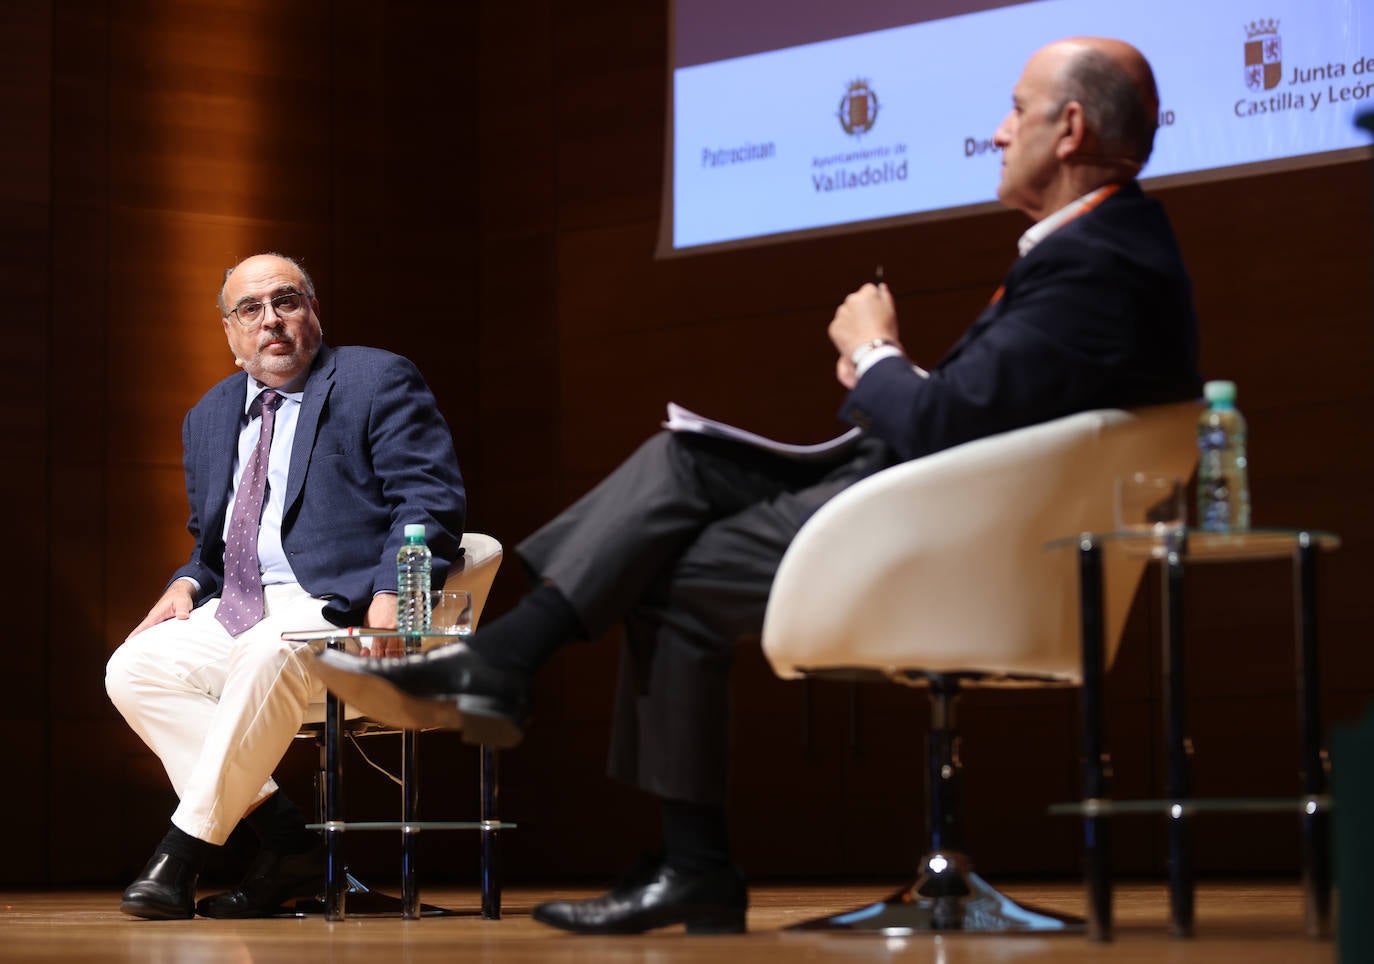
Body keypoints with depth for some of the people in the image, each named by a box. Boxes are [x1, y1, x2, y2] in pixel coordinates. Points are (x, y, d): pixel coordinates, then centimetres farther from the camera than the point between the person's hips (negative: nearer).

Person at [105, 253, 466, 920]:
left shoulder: (378, 382, 2)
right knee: (134, 669, -16)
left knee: (265, 657, -37)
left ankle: (184, 851, -29)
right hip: (238, 611, 7)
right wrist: (187, 584, 6)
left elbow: (430, 502, -7)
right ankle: (282, 836, -19)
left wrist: (390, 598, -23)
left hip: (340, 608, -7)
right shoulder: (209, 418, 22)